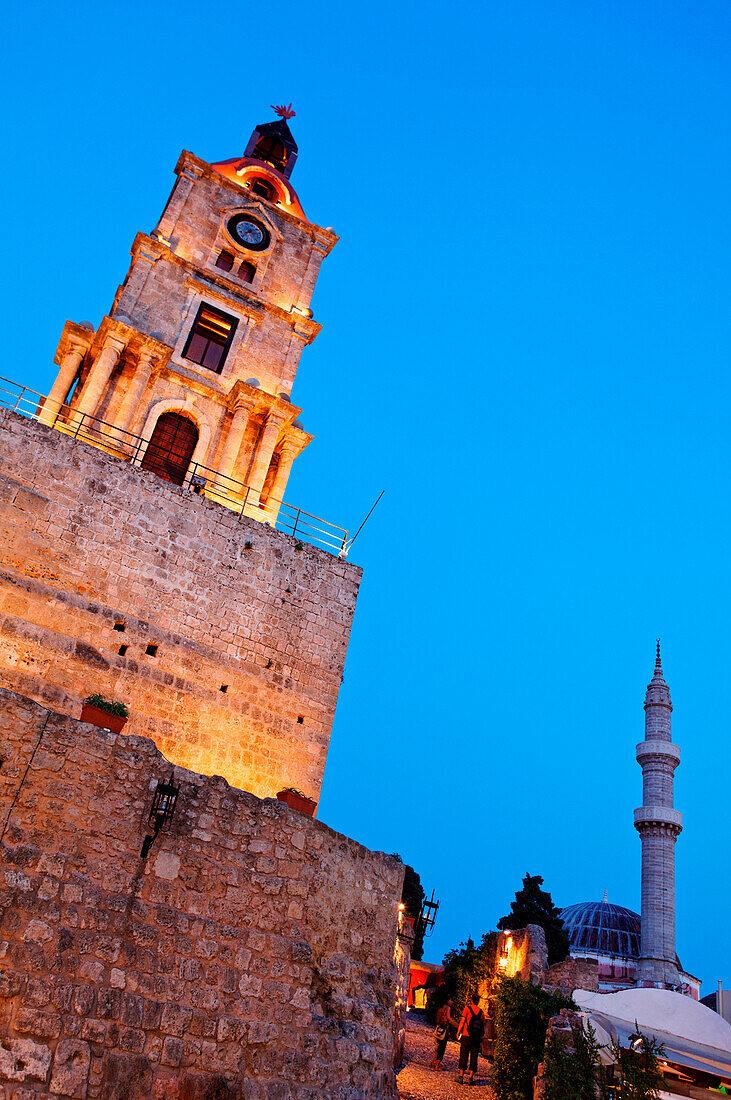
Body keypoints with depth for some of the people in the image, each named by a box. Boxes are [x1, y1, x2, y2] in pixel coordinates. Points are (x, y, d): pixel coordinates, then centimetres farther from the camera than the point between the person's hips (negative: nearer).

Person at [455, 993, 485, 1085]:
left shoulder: (467, 1008, -5)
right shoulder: (481, 1011, 5)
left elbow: (462, 1022, -6)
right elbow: (483, 1025, 7)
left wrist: (458, 1032, 3)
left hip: (466, 1036, -3)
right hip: (477, 1039, 3)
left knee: (463, 1056, 4)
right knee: (474, 1057, 8)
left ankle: (461, 1076, 3)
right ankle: (471, 1078, 7)